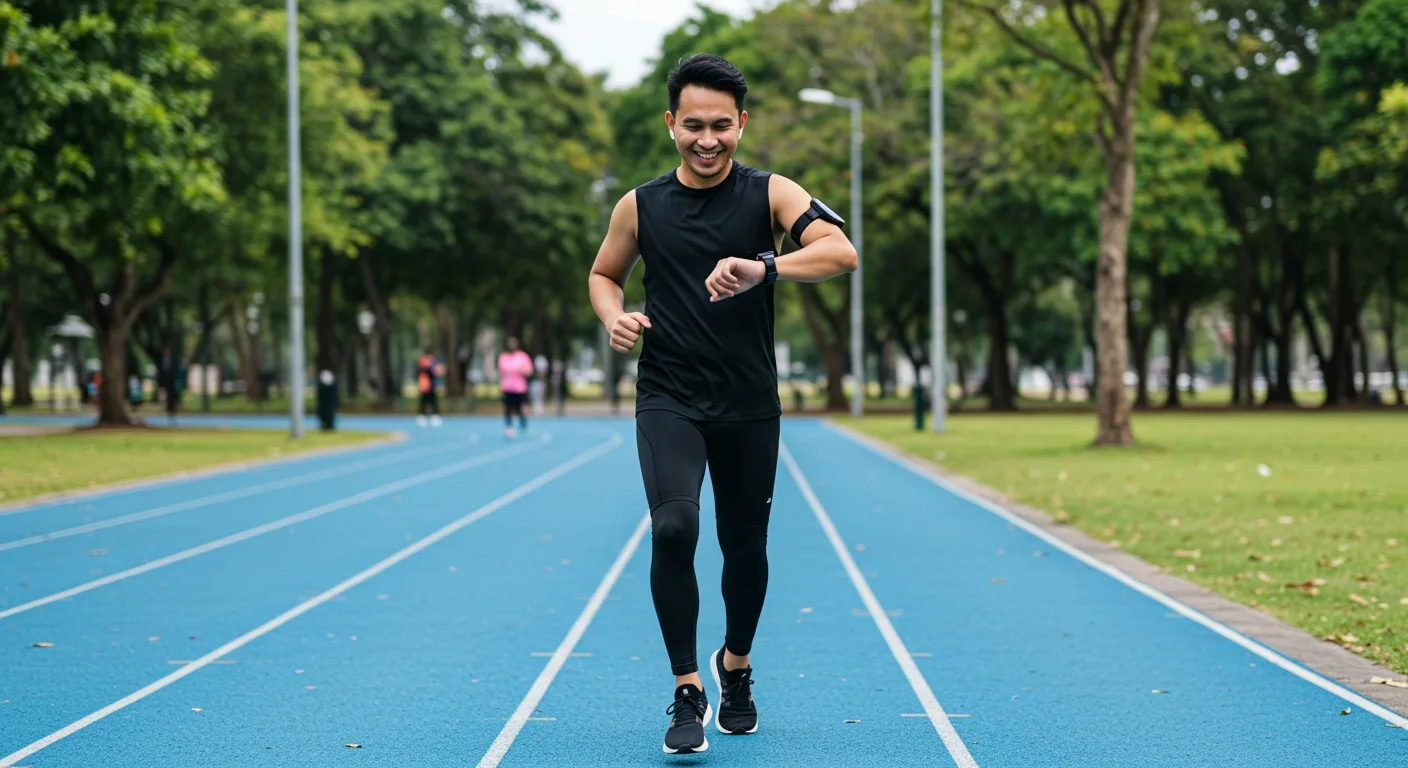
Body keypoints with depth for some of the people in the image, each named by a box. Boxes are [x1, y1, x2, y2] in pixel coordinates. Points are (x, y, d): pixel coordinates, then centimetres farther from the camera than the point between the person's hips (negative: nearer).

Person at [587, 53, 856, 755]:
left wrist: (763, 267, -38)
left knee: (746, 548, 11)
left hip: (750, 405, 0)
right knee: (673, 527, -21)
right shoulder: (640, 207, 2)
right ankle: (688, 691, -9)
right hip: (668, 401, 0)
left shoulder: (770, 194, -4)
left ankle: (735, 665, 40)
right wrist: (616, 318, -4)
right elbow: (604, 274, 19)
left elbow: (840, 253, -21)